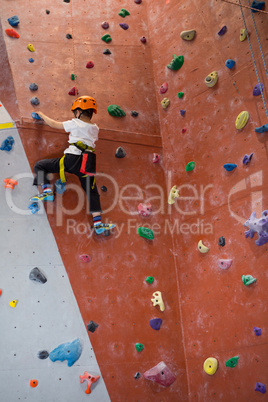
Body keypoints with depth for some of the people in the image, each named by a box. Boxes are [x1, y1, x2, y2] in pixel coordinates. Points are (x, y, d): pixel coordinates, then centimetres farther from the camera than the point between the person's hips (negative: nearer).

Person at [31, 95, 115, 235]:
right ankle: (98, 223, 1)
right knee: (92, 192, 8)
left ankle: (47, 190, -9)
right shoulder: (95, 128, 18)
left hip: (72, 159, -4)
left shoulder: (75, 124, 5)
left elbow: (53, 124, 14)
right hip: (88, 163, 5)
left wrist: (42, 115, 32)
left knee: (39, 166, 9)